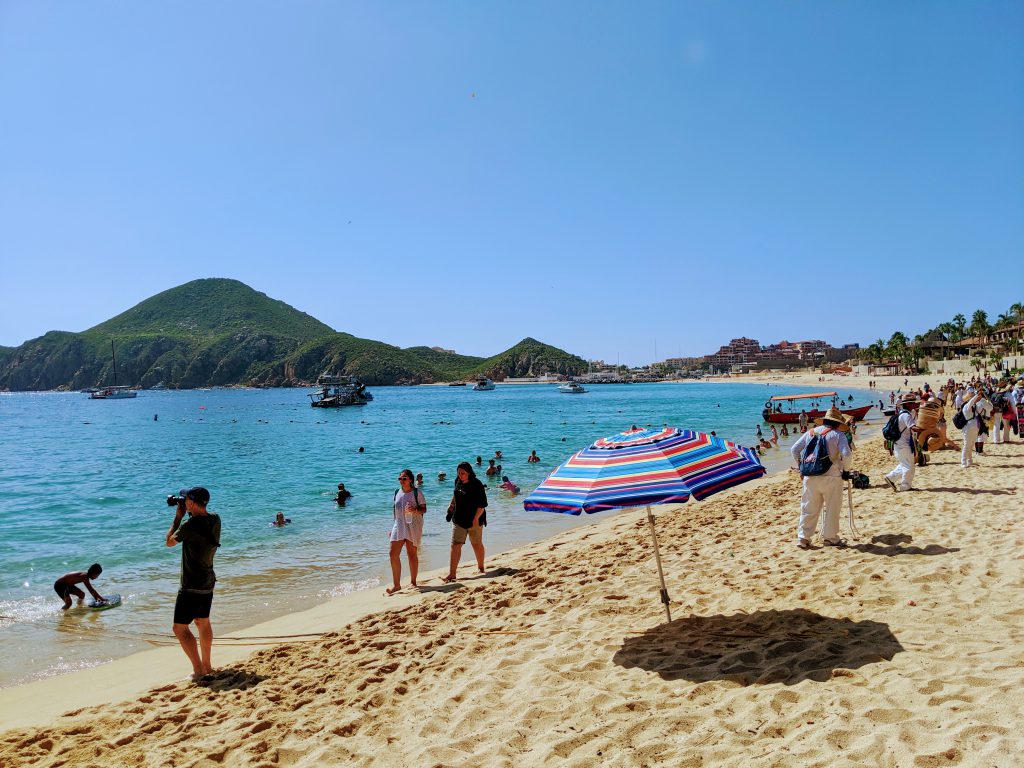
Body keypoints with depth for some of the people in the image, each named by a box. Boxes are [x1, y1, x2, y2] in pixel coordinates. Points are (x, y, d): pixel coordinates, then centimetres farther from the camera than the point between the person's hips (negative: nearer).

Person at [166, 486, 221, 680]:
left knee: (180, 628, 0)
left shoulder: (190, 525, -23)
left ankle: (199, 670, -2)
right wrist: (188, 515, 12)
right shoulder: (215, 520, -2)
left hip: (191, 586, -8)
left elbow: (170, 542, -6)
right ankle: (207, 665, 31)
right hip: (208, 583, 8)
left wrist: (178, 517, 1)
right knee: (203, 622, 21)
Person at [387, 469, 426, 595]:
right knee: (393, 554, -5)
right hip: (399, 526, 4)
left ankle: (413, 582, 18)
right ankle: (396, 584, 2)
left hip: (413, 527, -4)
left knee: (412, 554, 4)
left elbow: (424, 509, -4)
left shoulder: (417, 492, -4)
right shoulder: (397, 493, 11)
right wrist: (393, 527, 18)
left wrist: (415, 510, -25)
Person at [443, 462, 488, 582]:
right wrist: (450, 508, 18)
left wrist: (476, 518, -21)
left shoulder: (477, 485, -17)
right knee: (455, 545, -3)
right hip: (458, 520, 5)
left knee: (477, 544, 12)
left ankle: (480, 567, 32)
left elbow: (482, 504, -18)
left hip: (473, 520, -5)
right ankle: (452, 573, -3)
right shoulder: (458, 482, 3)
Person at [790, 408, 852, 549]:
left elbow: (794, 449, 9)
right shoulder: (837, 435, -4)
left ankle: (803, 537, 9)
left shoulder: (810, 432, 9)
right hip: (831, 477, -4)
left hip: (810, 477, 4)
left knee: (809, 508, 10)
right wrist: (845, 469, 0)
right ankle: (830, 537, 17)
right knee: (832, 508, 10)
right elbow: (846, 454, -16)